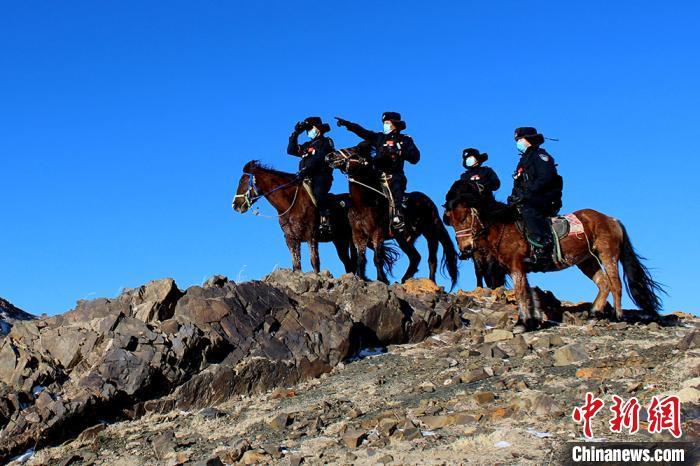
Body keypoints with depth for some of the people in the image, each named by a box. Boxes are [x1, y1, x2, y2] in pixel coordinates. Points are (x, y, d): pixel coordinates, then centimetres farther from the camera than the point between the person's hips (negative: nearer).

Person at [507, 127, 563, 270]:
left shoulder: (540, 155, -1)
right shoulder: (523, 161, 26)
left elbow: (545, 178, -17)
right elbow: (518, 185, 23)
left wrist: (527, 193, -22)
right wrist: (515, 197, 2)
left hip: (547, 199, -10)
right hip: (530, 201, 10)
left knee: (528, 210, -37)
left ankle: (542, 250, -47)